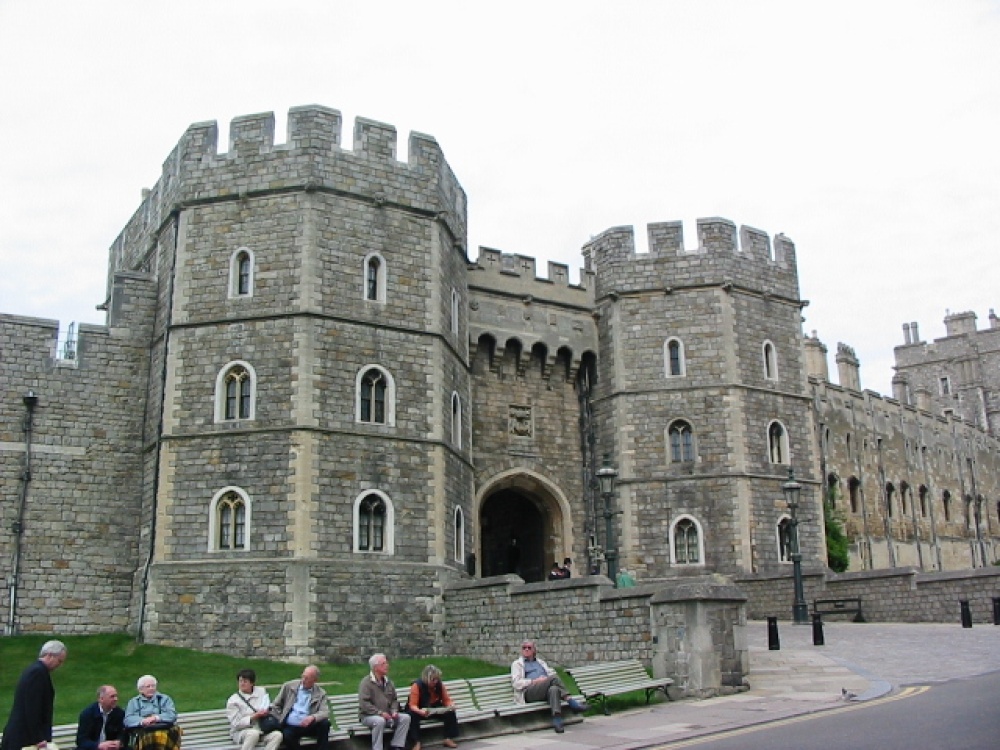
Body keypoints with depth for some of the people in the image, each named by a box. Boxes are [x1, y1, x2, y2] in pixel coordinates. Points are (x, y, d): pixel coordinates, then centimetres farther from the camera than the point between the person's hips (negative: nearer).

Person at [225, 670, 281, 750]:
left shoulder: (261, 691, 11)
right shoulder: (233, 700, -2)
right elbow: (236, 724, -9)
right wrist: (254, 716, -17)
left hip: (262, 729, 4)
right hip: (241, 732, -4)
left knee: (277, 735, -29)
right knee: (254, 733, -39)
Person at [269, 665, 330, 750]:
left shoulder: (321, 693, 5)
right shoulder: (289, 686, 6)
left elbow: (325, 713, -7)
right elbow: (276, 706, 12)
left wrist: (313, 717, -28)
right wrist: (279, 722, -2)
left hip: (308, 726, 1)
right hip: (290, 727, -1)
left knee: (325, 723, -28)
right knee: (287, 736, -35)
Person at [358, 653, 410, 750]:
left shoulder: (388, 682, 10)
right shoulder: (366, 682, -11)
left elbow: (394, 700, 17)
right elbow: (363, 703, -20)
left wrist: (394, 711, -5)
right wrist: (380, 712, -26)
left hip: (387, 715, 6)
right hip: (368, 716, -6)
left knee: (405, 717, -14)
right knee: (380, 721, -39)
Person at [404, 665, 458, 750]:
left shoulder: (439, 685, -10)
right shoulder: (417, 685, -23)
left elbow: (446, 700, -2)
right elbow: (412, 705, -27)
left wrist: (451, 705, -26)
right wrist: (421, 711, -49)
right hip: (420, 711, -3)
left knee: (450, 712, -21)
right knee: (413, 715, -36)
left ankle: (448, 739, -12)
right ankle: (417, 743, -31)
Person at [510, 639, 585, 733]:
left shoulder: (540, 662, 33)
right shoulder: (517, 664, 19)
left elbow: (552, 673, 21)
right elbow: (516, 683, 2)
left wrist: (546, 679, -4)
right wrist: (535, 681, -9)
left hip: (546, 690, 4)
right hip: (529, 693, -4)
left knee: (554, 689, -37)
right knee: (554, 678, -32)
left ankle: (557, 720, -52)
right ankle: (571, 702, -38)